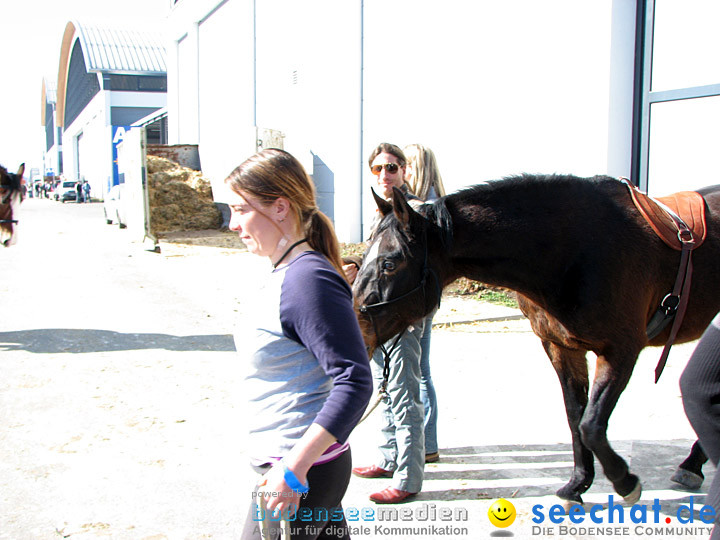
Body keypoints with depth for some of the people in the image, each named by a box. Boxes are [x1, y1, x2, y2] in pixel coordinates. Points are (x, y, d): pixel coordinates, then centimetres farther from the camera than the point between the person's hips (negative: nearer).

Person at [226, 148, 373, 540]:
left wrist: (294, 468, -27)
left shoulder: (309, 279, -22)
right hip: (286, 464, 10)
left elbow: (354, 382, -26)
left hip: (305, 472, -10)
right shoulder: (283, 273, 9)